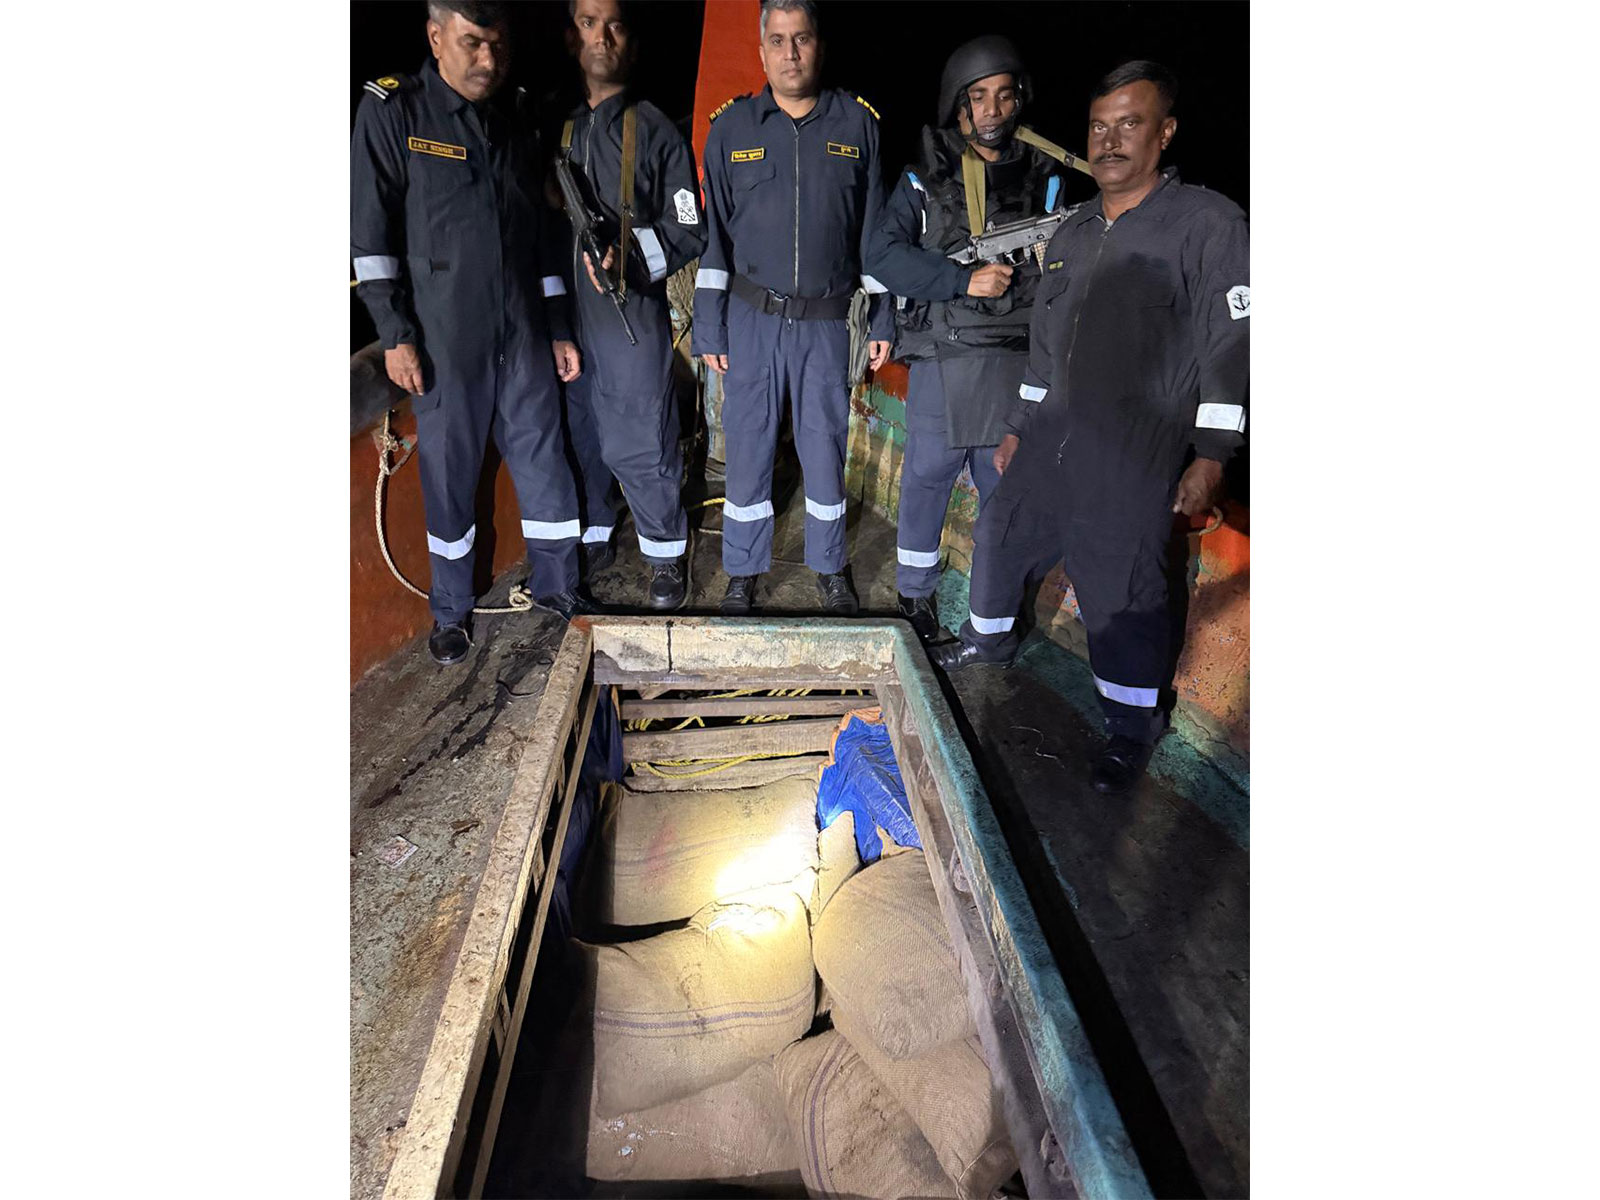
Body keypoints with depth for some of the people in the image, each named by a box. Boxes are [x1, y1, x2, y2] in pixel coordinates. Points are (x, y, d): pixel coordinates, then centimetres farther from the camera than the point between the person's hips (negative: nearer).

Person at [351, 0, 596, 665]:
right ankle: (451, 610, 20)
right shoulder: (391, 112, -2)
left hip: (523, 334, 4)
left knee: (544, 458, 7)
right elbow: (370, 231, -4)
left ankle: (556, 584, 24)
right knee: (449, 471, 4)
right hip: (445, 339, -4)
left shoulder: (515, 119, 12)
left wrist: (559, 328, 14)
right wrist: (395, 334, -11)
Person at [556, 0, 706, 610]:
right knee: (576, 432, 13)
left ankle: (667, 553, 16)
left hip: (633, 313, -4)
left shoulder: (655, 130, 2)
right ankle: (588, 536, 32)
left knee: (641, 443, -2)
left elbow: (688, 230, -1)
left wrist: (630, 257, -18)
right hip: (563, 312, 4)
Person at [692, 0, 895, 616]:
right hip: (751, 317, 0)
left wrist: (883, 320, 4)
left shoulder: (857, 123, 5)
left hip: (826, 320, 0)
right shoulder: (731, 126, 4)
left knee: (825, 445, 7)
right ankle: (743, 572, 20)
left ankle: (829, 567, 26)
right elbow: (712, 233, 5)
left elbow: (875, 228, 8)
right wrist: (709, 328, 0)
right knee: (747, 445, 4)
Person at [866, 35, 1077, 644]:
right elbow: (885, 255, -7)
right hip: (941, 359, -1)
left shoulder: (1045, 176, 11)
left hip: (1019, 362, 2)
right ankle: (915, 595, 23)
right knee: (926, 478, 5)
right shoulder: (924, 178, 5)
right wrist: (964, 280, -15)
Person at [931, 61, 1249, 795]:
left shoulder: (1208, 224, -7)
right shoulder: (1072, 231, 13)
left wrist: (1211, 457, -16)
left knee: (1122, 590, -4)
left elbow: (1230, 346, -10)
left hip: (1137, 457, -6)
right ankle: (988, 639, 42)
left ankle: (1132, 724, 16)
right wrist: (1020, 427, 20)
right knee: (1001, 536, 15)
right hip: (1052, 437, 7)